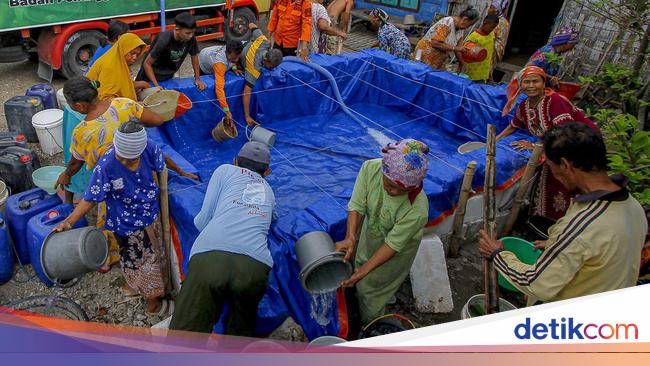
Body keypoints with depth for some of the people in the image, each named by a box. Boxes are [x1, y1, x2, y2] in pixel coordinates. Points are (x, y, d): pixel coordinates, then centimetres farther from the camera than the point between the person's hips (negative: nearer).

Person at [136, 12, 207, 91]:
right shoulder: (164, 40, -34)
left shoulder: (191, 39, -22)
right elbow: (147, 64, -27)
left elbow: (194, 56, -1)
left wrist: (198, 79, -1)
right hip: (153, 75, -5)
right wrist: (156, 86, -32)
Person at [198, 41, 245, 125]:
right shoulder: (220, 63, -51)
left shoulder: (232, 51, -34)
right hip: (203, 66, -5)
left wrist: (234, 68, -28)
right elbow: (219, 88, -58)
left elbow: (234, 61, -6)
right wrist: (226, 110, -63)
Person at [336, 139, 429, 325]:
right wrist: (350, 238, -40)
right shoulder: (370, 168, -34)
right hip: (371, 232, 4)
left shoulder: (417, 210, -43)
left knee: (371, 288, 17)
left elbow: (393, 245, -31)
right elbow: (357, 206, -24)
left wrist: (364, 270, -32)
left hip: (396, 252, -4)